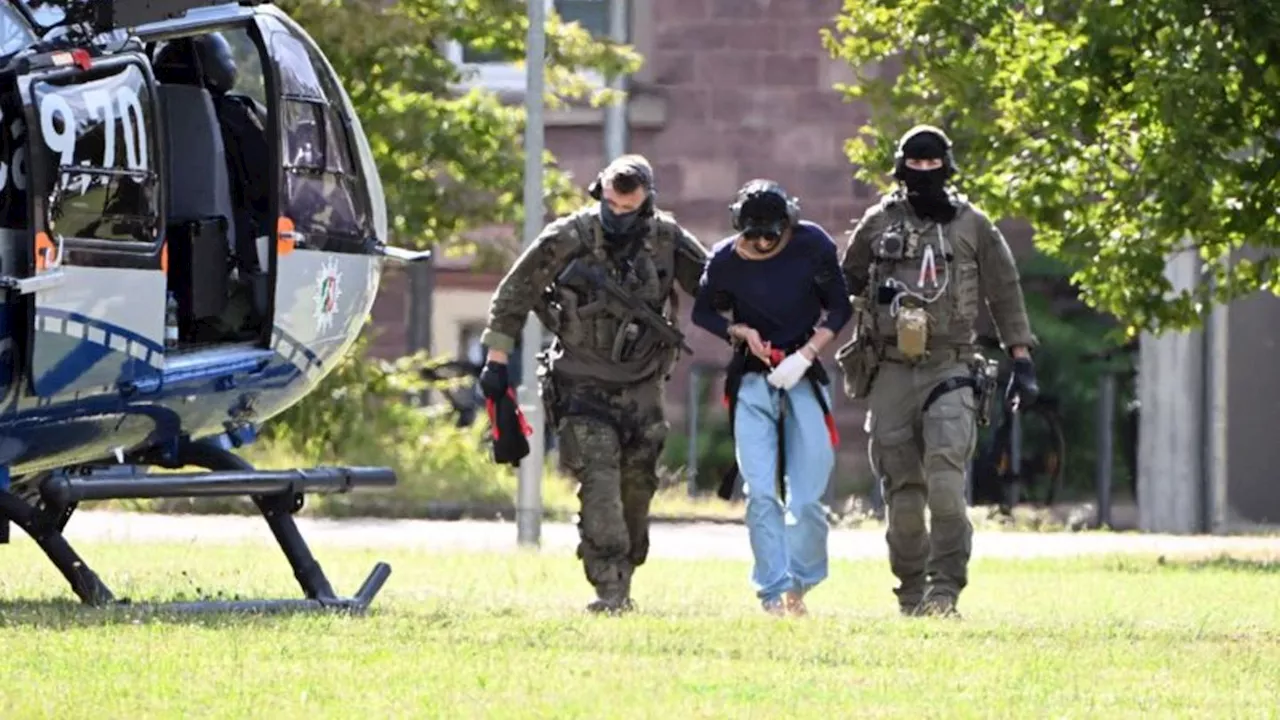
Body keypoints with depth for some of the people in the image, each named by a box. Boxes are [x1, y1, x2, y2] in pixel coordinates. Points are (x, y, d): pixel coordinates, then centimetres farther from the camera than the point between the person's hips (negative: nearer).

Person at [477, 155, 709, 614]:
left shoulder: (666, 240, -5)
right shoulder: (568, 239, -13)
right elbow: (514, 294, -4)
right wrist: (497, 360, -3)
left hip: (641, 386, 4)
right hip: (584, 384, -3)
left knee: (636, 488, 7)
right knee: (599, 481, -16)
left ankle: (623, 581, 24)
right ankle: (610, 589, -19)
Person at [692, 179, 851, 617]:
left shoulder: (813, 246, -9)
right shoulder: (725, 260, -7)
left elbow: (839, 308, 1)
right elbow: (703, 312, 10)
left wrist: (806, 354, -12)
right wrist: (741, 331, -9)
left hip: (805, 377, 0)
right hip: (752, 381, 0)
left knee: (806, 496, -3)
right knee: (761, 493, -9)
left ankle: (799, 585, 15)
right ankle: (773, 593, -9)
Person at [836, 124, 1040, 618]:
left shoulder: (972, 226, 8)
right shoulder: (877, 224, 10)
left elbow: (1005, 295, 11)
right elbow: (843, 284, 20)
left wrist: (1022, 360, 7)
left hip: (949, 369, -2)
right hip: (890, 370, 2)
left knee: (945, 479, -18)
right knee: (902, 491, 2)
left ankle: (945, 589, -19)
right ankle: (912, 591, 11)